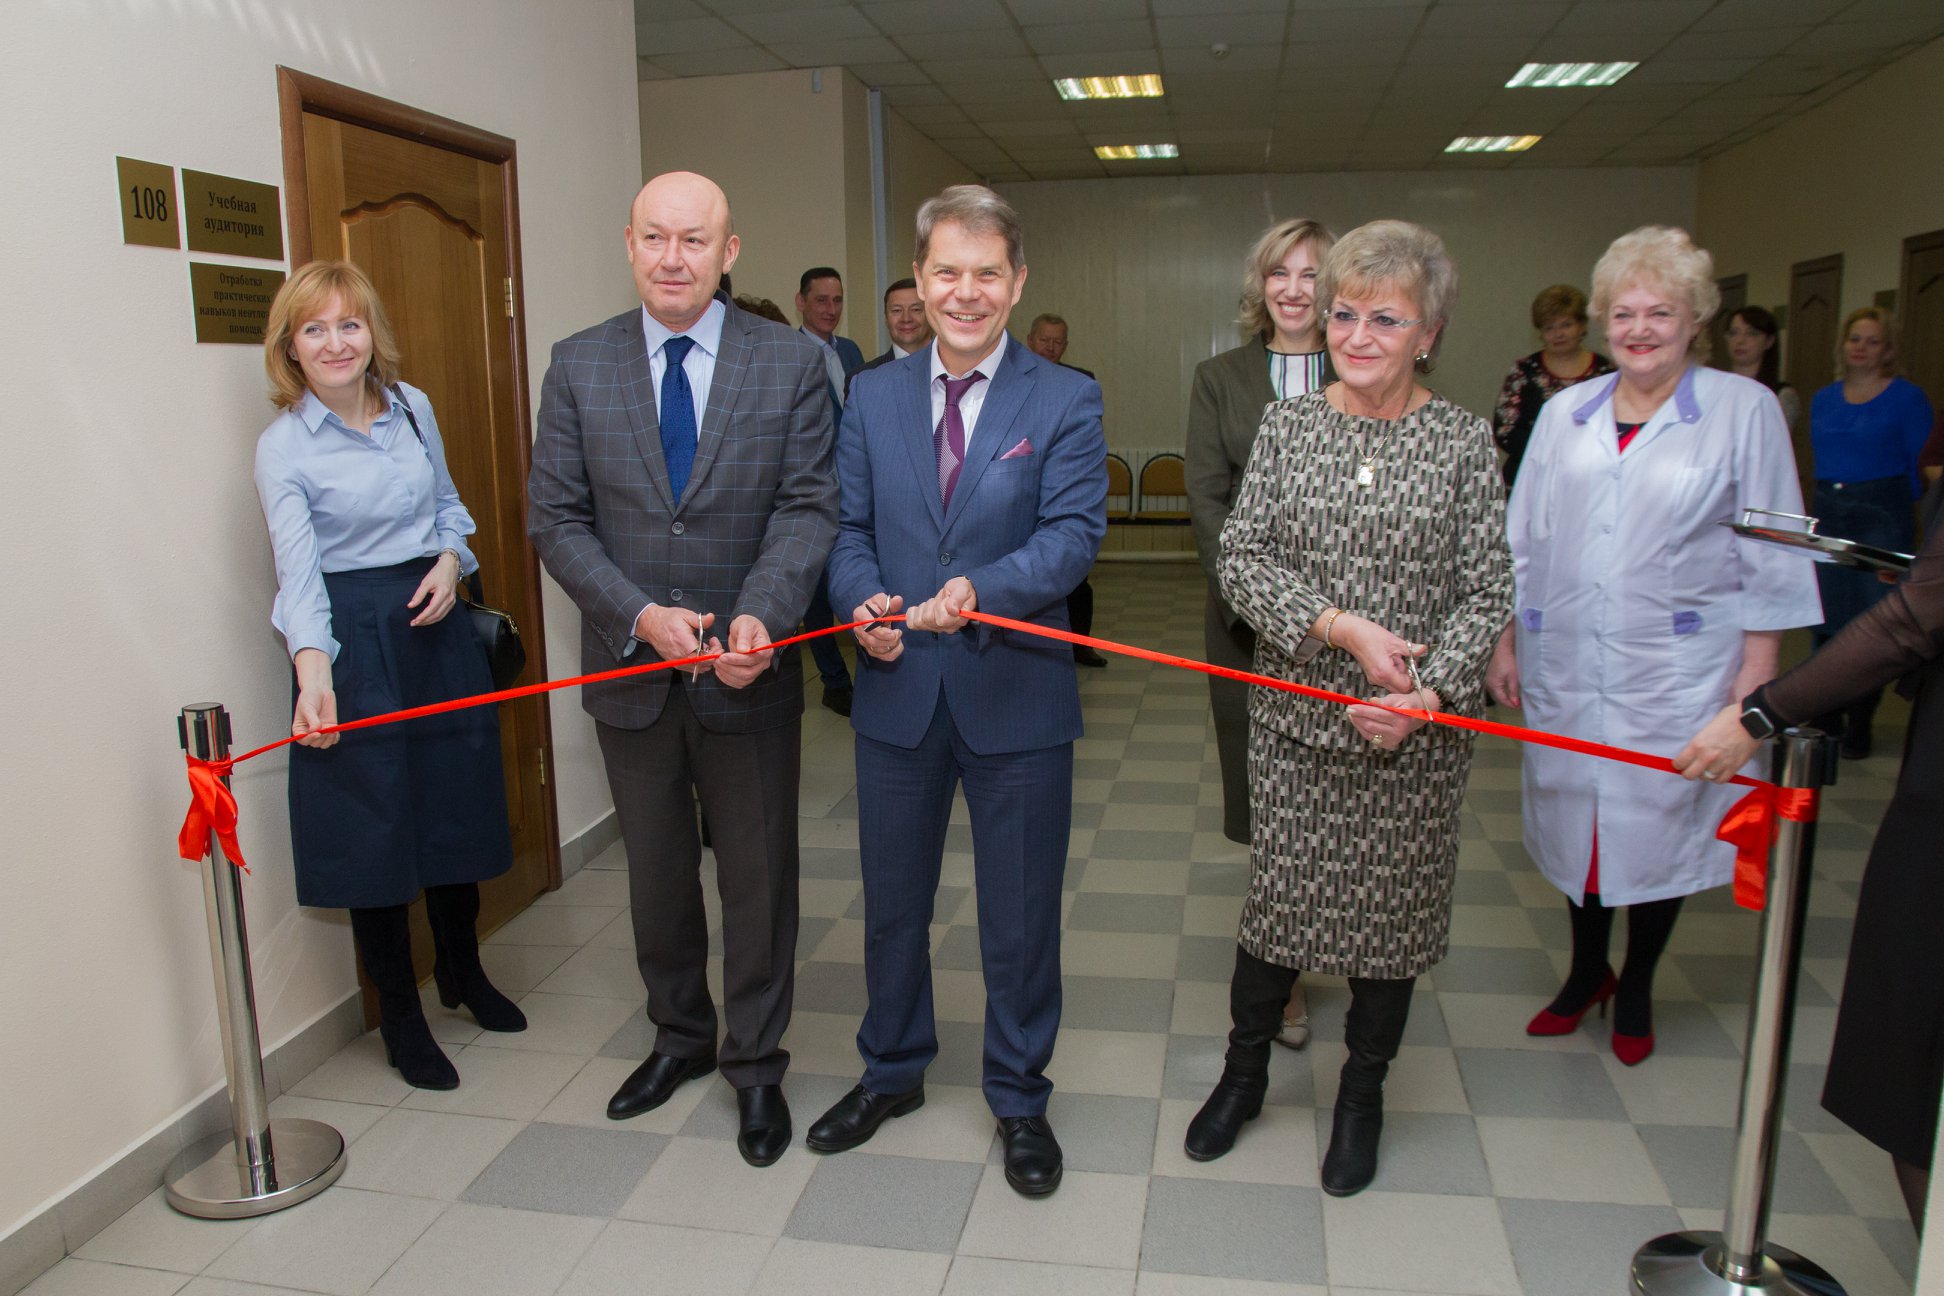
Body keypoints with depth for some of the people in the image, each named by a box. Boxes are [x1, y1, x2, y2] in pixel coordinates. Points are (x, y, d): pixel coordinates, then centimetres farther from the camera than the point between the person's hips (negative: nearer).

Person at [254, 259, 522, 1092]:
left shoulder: (413, 407, 4)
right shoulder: (283, 447, -10)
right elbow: (297, 569, -20)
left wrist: (449, 564, -5)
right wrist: (313, 672, -34)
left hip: (438, 625, 5)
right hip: (353, 642, -4)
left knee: (457, 806, 15)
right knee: (374, 828, 3)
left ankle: (463, 972, 39)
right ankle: (400, 1015, 23)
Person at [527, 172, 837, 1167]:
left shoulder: (790, 363, -4)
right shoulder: (578, 365, 0)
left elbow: (808, 507, -9)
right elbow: (554, 516, -2)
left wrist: (760, 616, -26)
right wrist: (640, 616, -16)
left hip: (748, 671, -2)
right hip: (629, 667, 2)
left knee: (757, 877, 10)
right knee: (656, 872, 18)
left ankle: (756, 1066, 29)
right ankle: (680, 1036, 41)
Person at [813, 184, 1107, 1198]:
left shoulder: (1065, 401, -3)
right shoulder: (871, 397, 7)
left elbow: (1075, 532, -14)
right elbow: (848, 527, 5)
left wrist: (982, 589, -32)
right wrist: (862, 600, -17)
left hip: (1016, 695, -2)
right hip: (899, 692, 3)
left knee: (1020, 916, 11)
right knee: (891, 902, 18)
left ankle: (1019, 1097, 33)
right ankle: (891, 1071, 41)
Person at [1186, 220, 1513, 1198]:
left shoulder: (1463, 440, -1)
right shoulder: (1285, 423, 1)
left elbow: (1487, 591, -2)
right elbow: (1241, 558, -5)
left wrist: (1430, 693, -17)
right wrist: (1342, 626, -18)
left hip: (1418, 728, 0)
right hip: (1296, 714, 0)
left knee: (1393, 907, 10)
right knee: (1278, 896, 8)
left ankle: (1362, 1095, 33)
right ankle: (1244, 1071, 33)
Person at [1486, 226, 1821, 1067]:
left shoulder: (1743, 410, -2)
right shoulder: (1565, 414, 8)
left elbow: (1769, 554, -2)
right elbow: (1523, 538, 13)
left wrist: (1758, 669, -5)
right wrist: (1504, 638, 10)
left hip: (1675, 670, -3)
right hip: (1566, 664, 3)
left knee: (1658, 823, 7)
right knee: (1573, 814, 12)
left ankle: (1635, 991, 29)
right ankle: (1586, 973, 35)